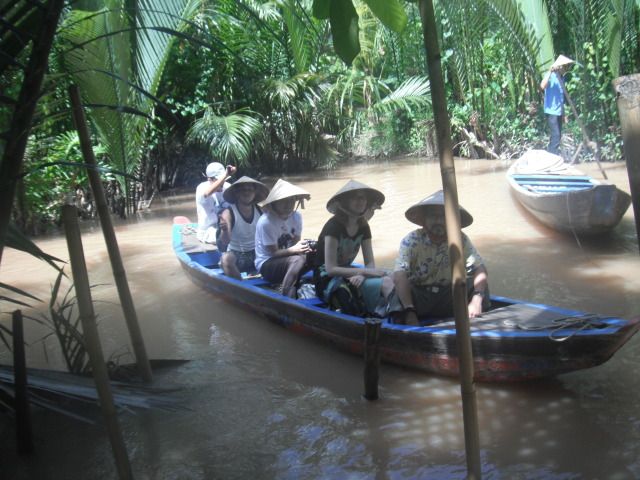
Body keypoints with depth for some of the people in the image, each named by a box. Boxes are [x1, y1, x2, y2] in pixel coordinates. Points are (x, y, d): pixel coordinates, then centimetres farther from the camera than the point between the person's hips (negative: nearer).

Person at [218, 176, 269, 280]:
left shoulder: (260, 211, 0)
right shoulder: (229, 213, -11)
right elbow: (225, 241, -23)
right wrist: (225, 231, -45)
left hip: (257, 254, 3)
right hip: (236, 255, -3)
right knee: (226, 258, -34)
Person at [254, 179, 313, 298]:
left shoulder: (296, 216, -3)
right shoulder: (266, 221, -21)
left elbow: (296, 241, -4)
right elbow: (274, 253, -18)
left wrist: (302, 247, -29)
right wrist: (294, 250, -35)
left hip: (287, 260, 6)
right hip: (266, 265, -6)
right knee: (298, 260, -34)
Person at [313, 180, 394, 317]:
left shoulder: (363, 227, 5)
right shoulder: (334, 226, -16)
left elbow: (370, 263, 2)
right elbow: (331, 269, -21)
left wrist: (362, 275, -22)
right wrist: (365, 272, -23)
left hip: (346, 275, 7)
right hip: (326, 281, -7)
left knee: (386, 282, -23)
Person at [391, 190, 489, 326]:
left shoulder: (461, 240, -7)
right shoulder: (412, 241, -17)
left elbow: (480, 268, -14)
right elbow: (399, 276, -28)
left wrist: (477, 299, -33)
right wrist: (409, 311, -41)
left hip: (448, 297, 3)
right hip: (417, 295, -3)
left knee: (477, 281, -16)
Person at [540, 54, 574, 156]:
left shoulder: (561, 77, 15)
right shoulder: (551, 76, -9)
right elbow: (542, 86, -31)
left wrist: (563, 113, 19)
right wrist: (550, 71, -28)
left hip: (559, 112, 9)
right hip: (551, 111, -9)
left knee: (558, 135, 9)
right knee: (555, 135, -15)